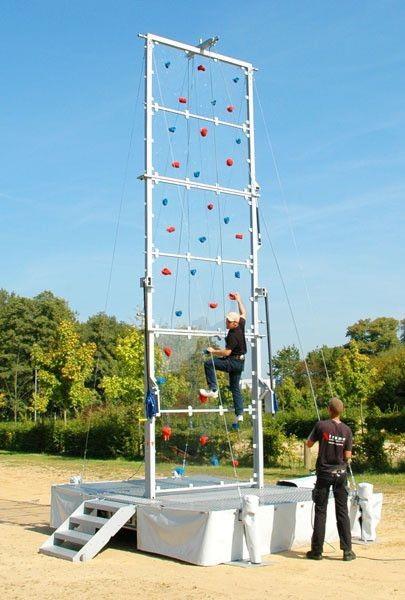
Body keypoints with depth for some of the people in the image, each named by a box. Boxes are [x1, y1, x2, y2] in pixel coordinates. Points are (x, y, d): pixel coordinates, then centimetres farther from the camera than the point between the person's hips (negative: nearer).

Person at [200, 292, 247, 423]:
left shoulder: (233, 335, -22)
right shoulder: (241, 326, 2)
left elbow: (227, 352, -23)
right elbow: (243, 313, 20)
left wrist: (213, 351, -13)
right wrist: (238, 299, 24)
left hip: (233, 362, -10)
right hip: (240, 363, 10)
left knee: (208, 363, -16)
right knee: (235, 388, 12)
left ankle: (213, 389, -17)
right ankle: (239, 414, 10)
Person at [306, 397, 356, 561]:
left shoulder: (321, 425, -11)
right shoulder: (346, 430, -4)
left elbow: (309, 444, 0)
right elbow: (348, 456, -3)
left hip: (324, 473, -2)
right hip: (341, 473, 2)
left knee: (320, 512, 5)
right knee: (342, 512, 8)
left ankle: (317, 551, 9)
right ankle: (347, 551, 7)